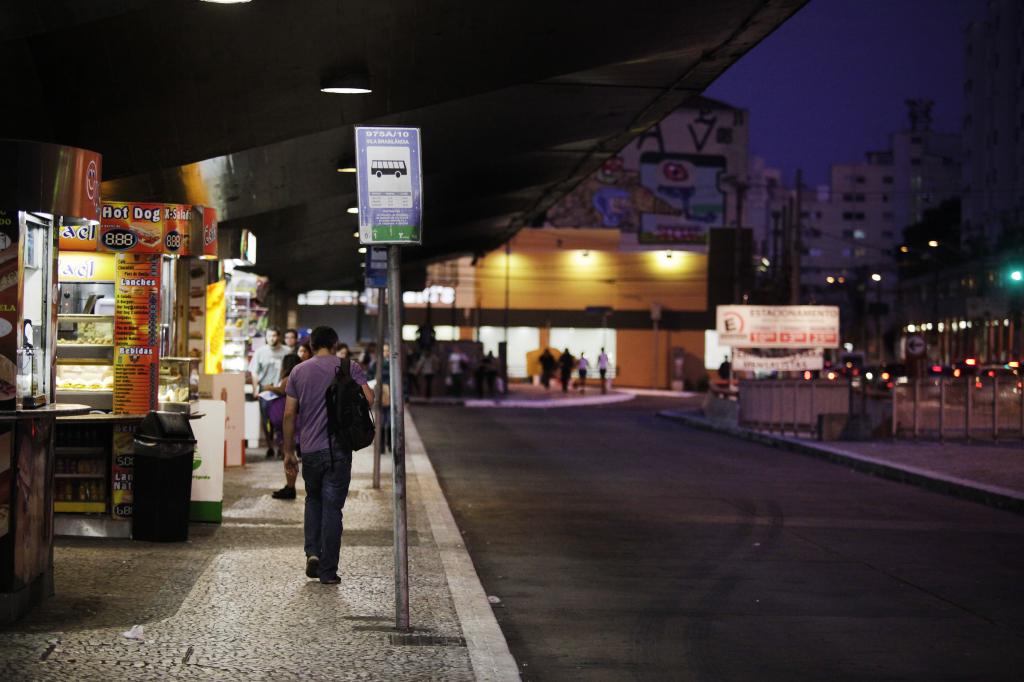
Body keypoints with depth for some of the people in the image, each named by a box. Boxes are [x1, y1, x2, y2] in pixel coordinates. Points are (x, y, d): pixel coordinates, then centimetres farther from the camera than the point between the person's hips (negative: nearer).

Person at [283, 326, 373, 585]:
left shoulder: (299, 372, 6)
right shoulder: (349, 368, 0)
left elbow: (289, 414, 4)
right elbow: (368, 399, -11)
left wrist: (288, 451, 9)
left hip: (310, 449, 2)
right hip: (339, 449, -2)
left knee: (313, 500, 23)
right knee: (332, 507, 2)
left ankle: (312, 552, 5)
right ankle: (328, 571, 3)